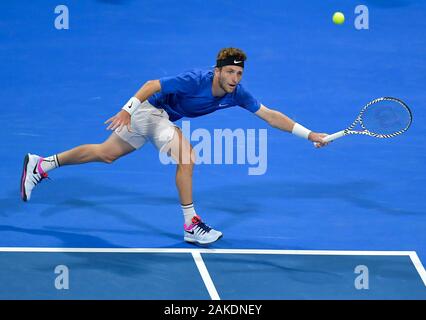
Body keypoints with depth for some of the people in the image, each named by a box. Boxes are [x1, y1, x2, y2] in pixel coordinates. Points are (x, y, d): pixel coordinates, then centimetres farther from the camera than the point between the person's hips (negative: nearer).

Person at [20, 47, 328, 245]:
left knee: (106, 154, 17)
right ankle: (191, 225, -16)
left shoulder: (237, 94, -12)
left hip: (162, 117, 8)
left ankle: (40, 165, 28)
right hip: (149, 109, -8)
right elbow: (151, 85, -24)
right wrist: (127, 109, -28)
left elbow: (269, 114, -9)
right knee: (186, 156, -24)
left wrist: (308, 134, -13)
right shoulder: (195, 80, -31)